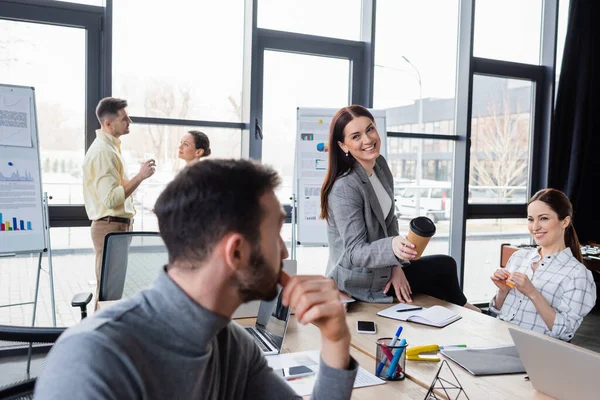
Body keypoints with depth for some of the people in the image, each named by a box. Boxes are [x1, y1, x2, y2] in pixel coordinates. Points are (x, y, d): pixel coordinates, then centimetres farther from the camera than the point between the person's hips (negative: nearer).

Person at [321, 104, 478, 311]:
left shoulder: (380, 165, -3)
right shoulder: (344, 188, -29)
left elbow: (389, 221, 4)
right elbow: (355, 253, -30)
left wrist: (396, 265, -7)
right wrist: (392, 247, -48)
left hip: (377, 267, 7)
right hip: (360, 282, -7)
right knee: (445, 267, 7)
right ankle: (460, 309, 40)